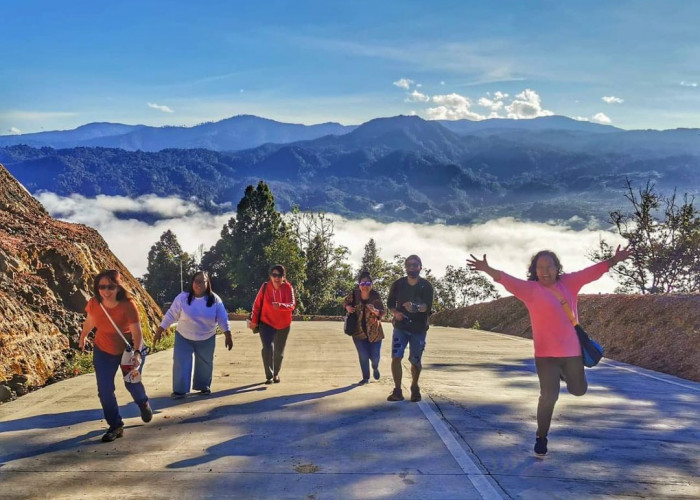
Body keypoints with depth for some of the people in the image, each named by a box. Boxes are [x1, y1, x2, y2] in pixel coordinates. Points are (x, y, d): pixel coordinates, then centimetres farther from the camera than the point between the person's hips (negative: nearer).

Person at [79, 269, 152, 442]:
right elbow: (90, 321, 3)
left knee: (132, 383, 12)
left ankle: (143, 404, 48)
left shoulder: (128, 305, -31)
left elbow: (137, 332, -34)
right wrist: (82, 338, 19)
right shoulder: (93, 303, -19)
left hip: (129, 349, -3)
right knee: (104, 390, -3)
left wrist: (137, 353, -49)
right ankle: (116, 426, 14)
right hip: (103, 351, 3)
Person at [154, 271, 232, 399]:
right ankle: (179, 390, 2)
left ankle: (204, 386, 29)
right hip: (183, 337, -1)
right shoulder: (182, 298, -11)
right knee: (181, 363, -5)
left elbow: (223, 319, -7)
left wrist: (228, 336, -9)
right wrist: (160, 330, -5)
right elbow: (170, 315, -6)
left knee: (205, 364, 11)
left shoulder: (215, 300, -10)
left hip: (207, 339, 1)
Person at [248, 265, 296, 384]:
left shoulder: (288, 288, -14)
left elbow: (292, 305, -25)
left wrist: (280, 305, -44)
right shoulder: (265, 287, -11)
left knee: (279, 351, 14)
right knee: (268, 348, -19)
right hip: (266, 323, -1)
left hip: (283, 325, 1)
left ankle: (276, 374, 35)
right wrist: (253, 320, -3)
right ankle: (269, 376, -12)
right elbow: (257, 304, -4)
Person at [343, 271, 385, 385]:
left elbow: (382, 312, -15)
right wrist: (348, 307, -11)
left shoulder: (375, 295, -14)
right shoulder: (354, 294, -10)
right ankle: (366, 377, 25)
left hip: (374, 331, -1)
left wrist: (375, 311, -35)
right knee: (363, 356, 2)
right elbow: (345, 302, 10)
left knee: (375, 356, 4)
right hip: (359, 331, 1)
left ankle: (375, 368, 41)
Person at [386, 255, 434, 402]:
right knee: (396, 357, -14)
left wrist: (416, 307, -39)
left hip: (419, 328, -1)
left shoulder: (426, 286, -6)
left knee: (415, 361, 7)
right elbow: (390, 303, 8)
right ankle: (397, 390, -5)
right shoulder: (398, 284, -1)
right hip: (400, 326, 1)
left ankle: (414, 388, 32)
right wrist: (395, 313, -13)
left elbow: (428, 307, -18)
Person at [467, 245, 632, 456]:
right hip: (546, 353, -5)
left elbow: (591, 272, 11)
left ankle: (565, 374, 54)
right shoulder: (530, 289, -12)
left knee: (579, 390, 20)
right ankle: (541, 437, 15)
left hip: (572, 350, 5)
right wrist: (488, 270, -43)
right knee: (549, 395, -6)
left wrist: (613, 260, 13)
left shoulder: (569, 282, 3)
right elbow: (508, 280, -27)